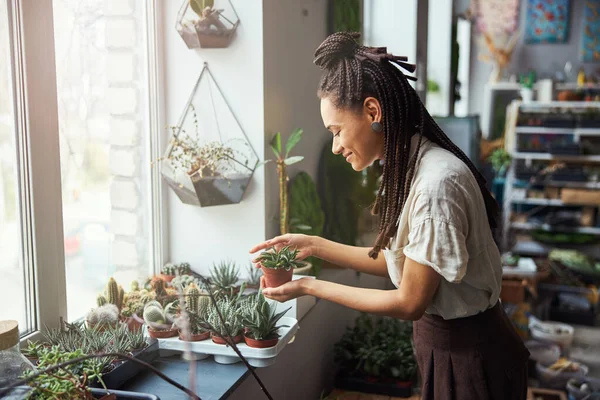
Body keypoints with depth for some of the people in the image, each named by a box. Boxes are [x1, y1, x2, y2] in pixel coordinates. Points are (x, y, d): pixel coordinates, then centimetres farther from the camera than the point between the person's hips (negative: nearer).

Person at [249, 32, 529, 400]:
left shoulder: (436, 183, -28)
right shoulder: (408, 168, 1)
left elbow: (410, 302, -22)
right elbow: (397, 260, 5)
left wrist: (311, 287, -16)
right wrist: (314, 245, 0)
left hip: (469, 356, -8)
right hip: (445, 344, 8)